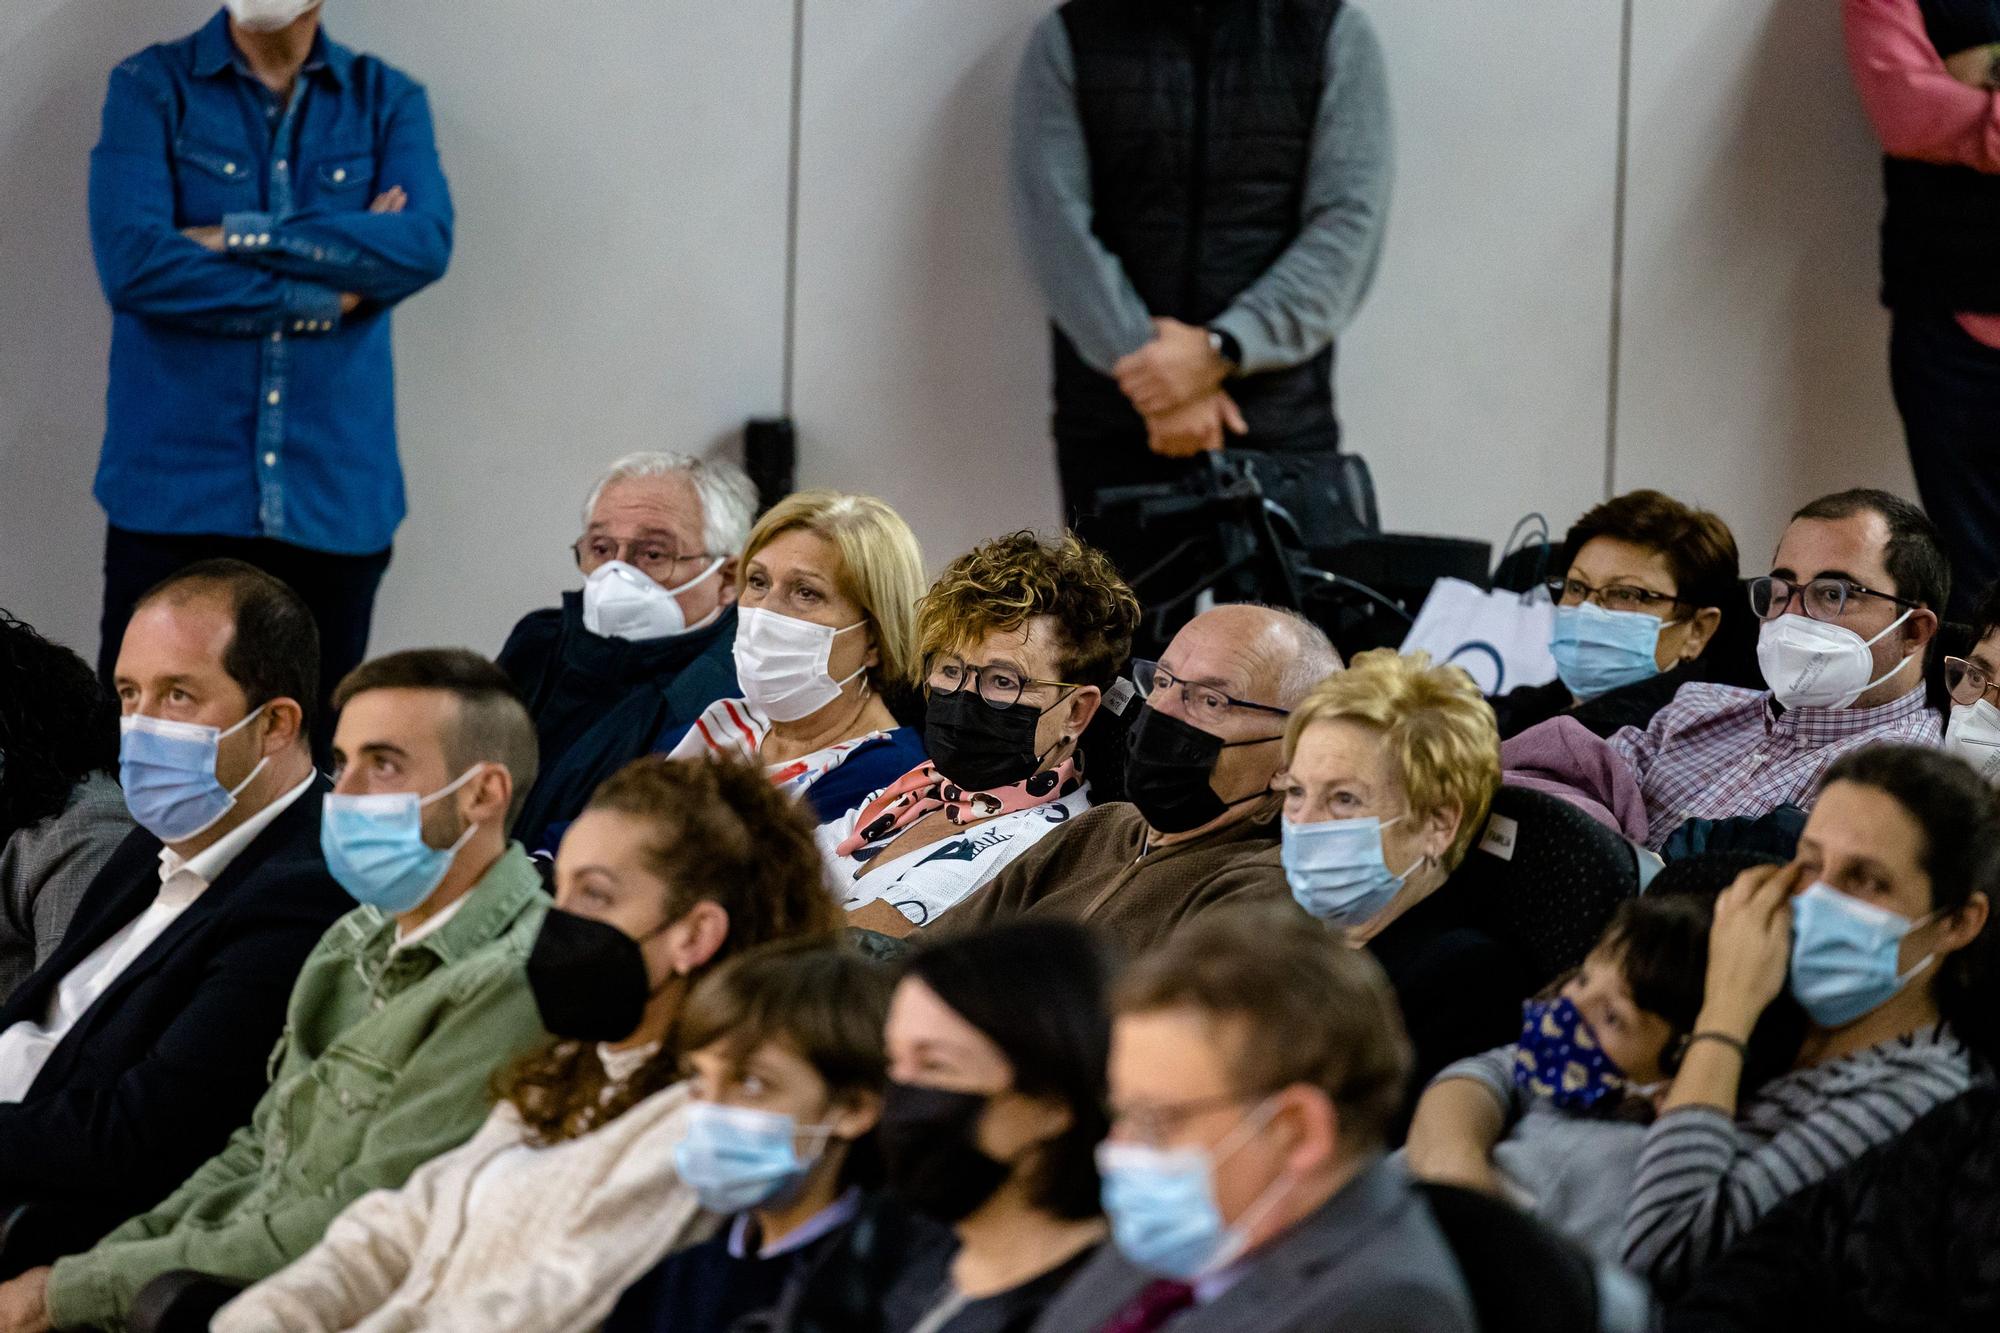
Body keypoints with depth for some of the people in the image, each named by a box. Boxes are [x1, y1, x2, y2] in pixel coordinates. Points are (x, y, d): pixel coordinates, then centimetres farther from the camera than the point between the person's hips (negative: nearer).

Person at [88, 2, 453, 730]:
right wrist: (323, 299, -9)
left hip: (334, 498, 2)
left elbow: (426, 244, -10)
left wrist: (242, 237, -14)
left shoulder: (386, 99, 8)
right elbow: (130, 260, -12)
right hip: (174, 491, -2)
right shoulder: (152, 88, 3)